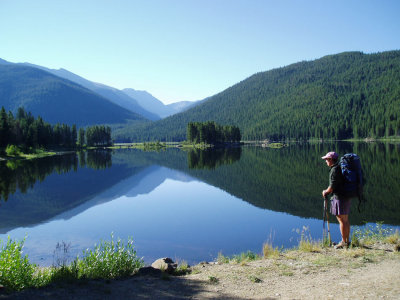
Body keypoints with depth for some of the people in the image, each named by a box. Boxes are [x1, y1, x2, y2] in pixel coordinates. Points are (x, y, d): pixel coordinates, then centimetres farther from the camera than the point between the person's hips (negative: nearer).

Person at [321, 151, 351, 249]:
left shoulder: (335, 169, -16)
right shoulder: (340, 167, 15)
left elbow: (332, 187, -17)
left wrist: (325, 192, 1)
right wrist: (328, 191, 17)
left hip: (339, 197, -10)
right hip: (346, 196, 10)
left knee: (342, 220, -4)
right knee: (345, 220, 14)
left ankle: (344, 242, 2)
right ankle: (347, 241, 22)